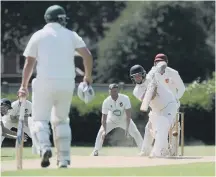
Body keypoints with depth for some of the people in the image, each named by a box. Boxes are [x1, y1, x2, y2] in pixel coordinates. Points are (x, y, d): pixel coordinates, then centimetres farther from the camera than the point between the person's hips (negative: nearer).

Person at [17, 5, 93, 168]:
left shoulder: (39, 35, 6)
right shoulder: (71, 35, 9)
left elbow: (29, 62, 2)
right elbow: (87, 55, -1)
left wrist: (24, 86, 8)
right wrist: (88, 76, 14)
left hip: (45, 82, -2)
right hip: (67, 83, 2)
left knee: (40, 118, 6)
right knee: (61, 120, 16)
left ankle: (45, 147, -22)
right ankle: (64, 159, 7)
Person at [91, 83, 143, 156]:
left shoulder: (125, 98, -29)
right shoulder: (106, 102, -26)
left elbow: (128, 115, -27)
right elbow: (104, 117, -24)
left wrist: (127, 128, -36)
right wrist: (104, 130, -37)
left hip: (124, 120, 0)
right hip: (111, 120, 0)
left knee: (136, 133, -10)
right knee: (101, 133, -14)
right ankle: (96, 151, 0)